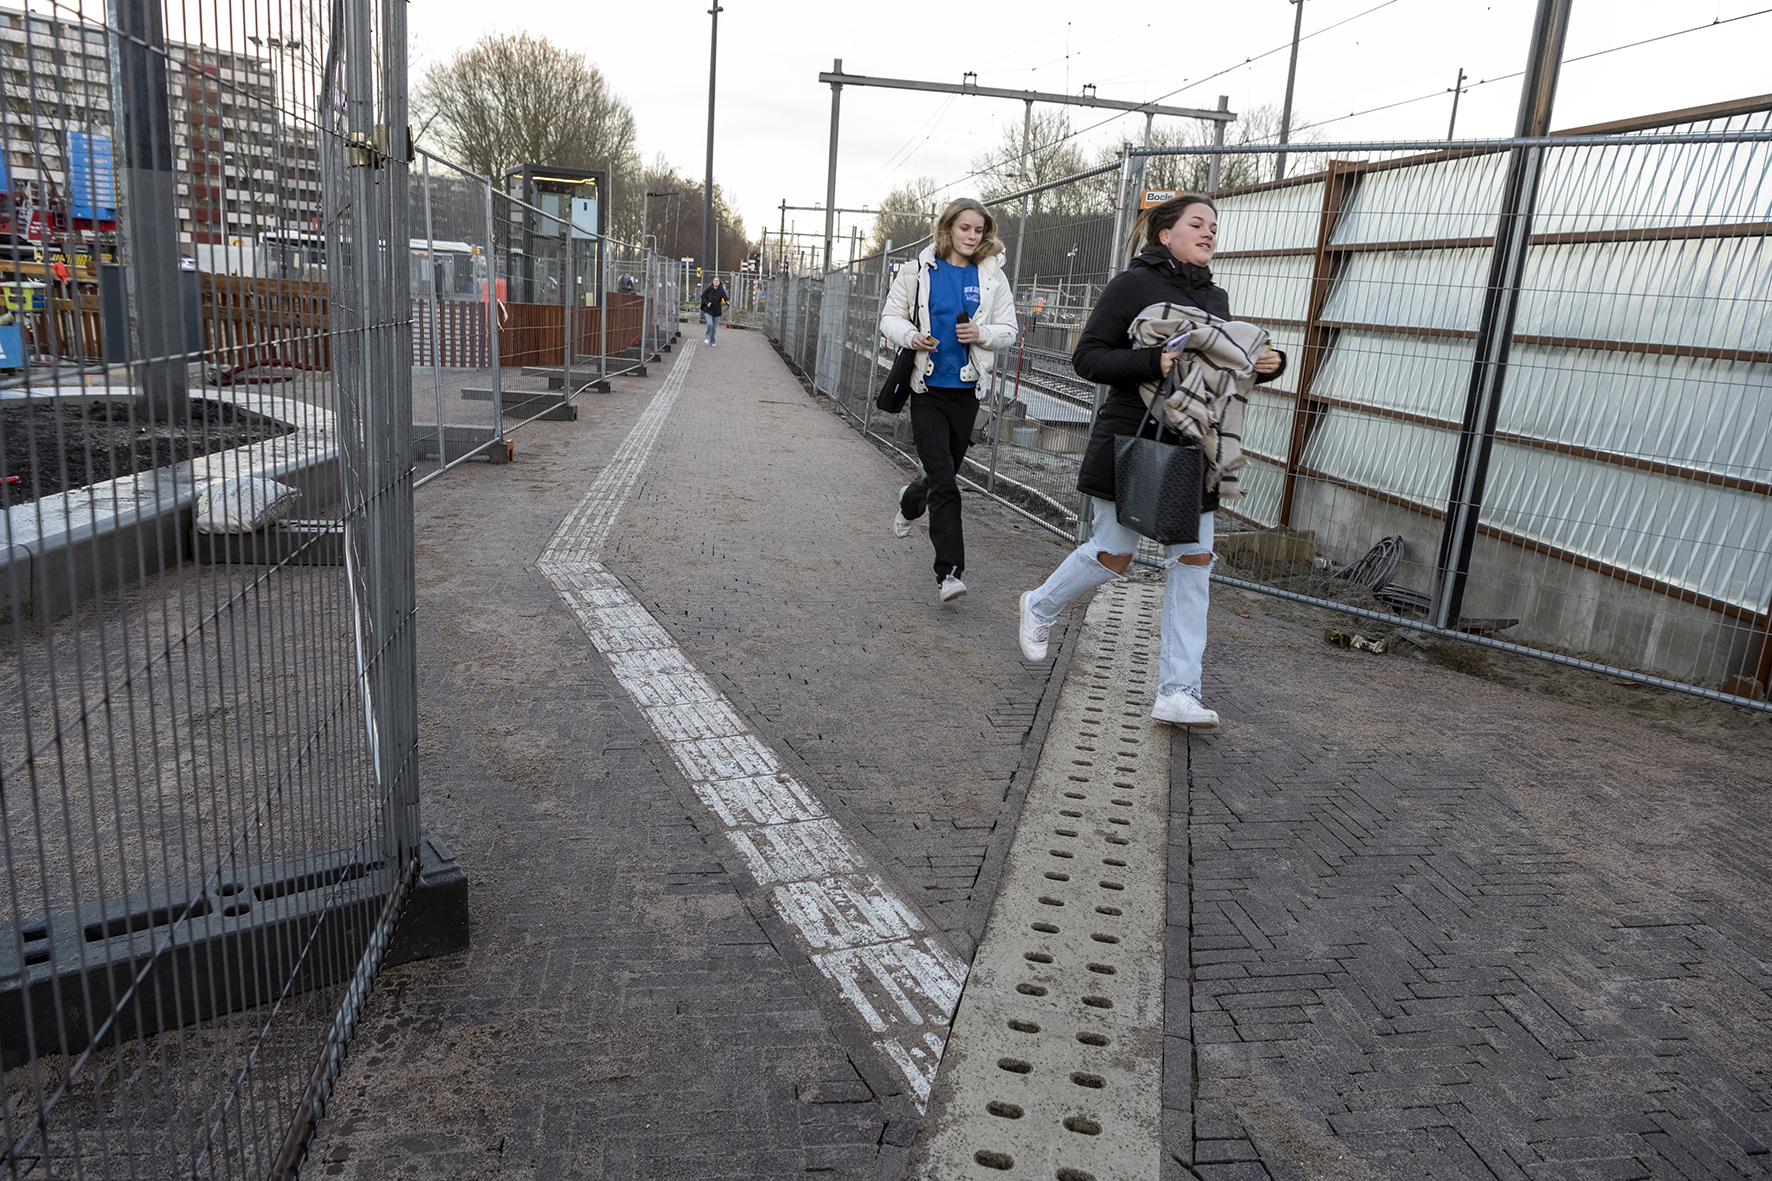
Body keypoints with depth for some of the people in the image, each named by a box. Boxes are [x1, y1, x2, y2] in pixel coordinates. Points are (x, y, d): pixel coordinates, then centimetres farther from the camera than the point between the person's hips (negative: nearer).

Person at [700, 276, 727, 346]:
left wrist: (727, 302, -39)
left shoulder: (721, 290, -4)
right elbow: (703, 296, 4)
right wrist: (707, 303, -11)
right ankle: (708, 338, 2)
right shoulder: (709, 289, -4)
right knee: (710, 324, -21)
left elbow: (725, 297, -16)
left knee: (714, 327, 8)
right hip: (708, 310, -1)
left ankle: (712, 342, 21)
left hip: (717, 311, 1)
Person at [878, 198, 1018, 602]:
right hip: (928, 388, -3)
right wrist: (911, 337, -15)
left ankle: (910, 501, 52)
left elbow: (1007, 330, 8)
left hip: (966, 390, 3)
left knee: (945, 473, 16)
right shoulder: (919, 271, 0)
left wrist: (981, 334, -14)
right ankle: (949, 571, -8)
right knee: (944, 482, -11)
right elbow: (891, 317, 6)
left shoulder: (992, 278, 4)